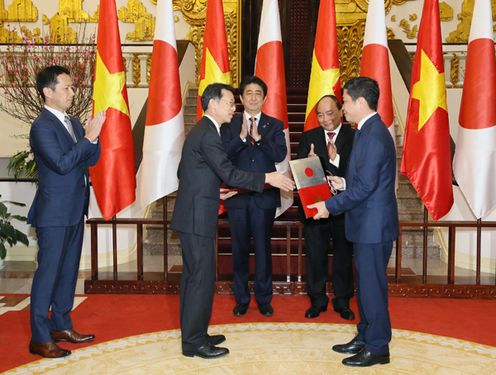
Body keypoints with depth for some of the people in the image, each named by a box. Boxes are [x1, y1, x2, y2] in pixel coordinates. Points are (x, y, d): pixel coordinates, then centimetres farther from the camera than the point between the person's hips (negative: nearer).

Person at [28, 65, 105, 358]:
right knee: (48, 272, -3)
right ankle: (40, 338, 5)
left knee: (69, 270, 15)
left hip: (75, 210, 8)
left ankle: (61, 325, 27)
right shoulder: (42, 126, -13)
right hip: (54, 212, -8)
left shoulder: (73, 123, 11)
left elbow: (92, 159, 9)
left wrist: (93, 137, -8)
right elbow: (61, 163, -22)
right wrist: (88, 137, -18)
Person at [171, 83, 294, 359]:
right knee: (202, 277, -4)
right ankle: (194, 341, 5)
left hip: (192, 215, 10)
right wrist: (267, 178, -18)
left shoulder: (201, 130, 15)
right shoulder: (208, 134, -17)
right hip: (198, 217, -10)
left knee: (193, 275, 15)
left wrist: (211, 191, 19)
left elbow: (184, 173, 21)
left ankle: (193, 333, 25)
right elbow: (230, 174, -22)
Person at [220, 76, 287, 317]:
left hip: (264, 196, 0)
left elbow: (280, 155, -8)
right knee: (239, 249, 8)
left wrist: (259, 138, -19)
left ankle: (264, 298, 18)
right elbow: (223, 156, -8)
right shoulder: (229, 126, 6)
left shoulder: (274, 125, 6)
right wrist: (241, 137, -19)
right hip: (237, 196, 1)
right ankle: (241, 299, 21)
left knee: (263, 248, 5)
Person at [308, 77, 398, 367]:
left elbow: (365, 186, -23)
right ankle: (365, 337, 31)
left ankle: (377, 348, 13)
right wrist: (344, 183, 9)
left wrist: (330, 206, -16)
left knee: (372, 285, 0)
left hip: (374, 225, -10)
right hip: (367, 224, 10)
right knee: (366, 282, 18)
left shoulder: (374, 136, -20)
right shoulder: (370, 131, 12)